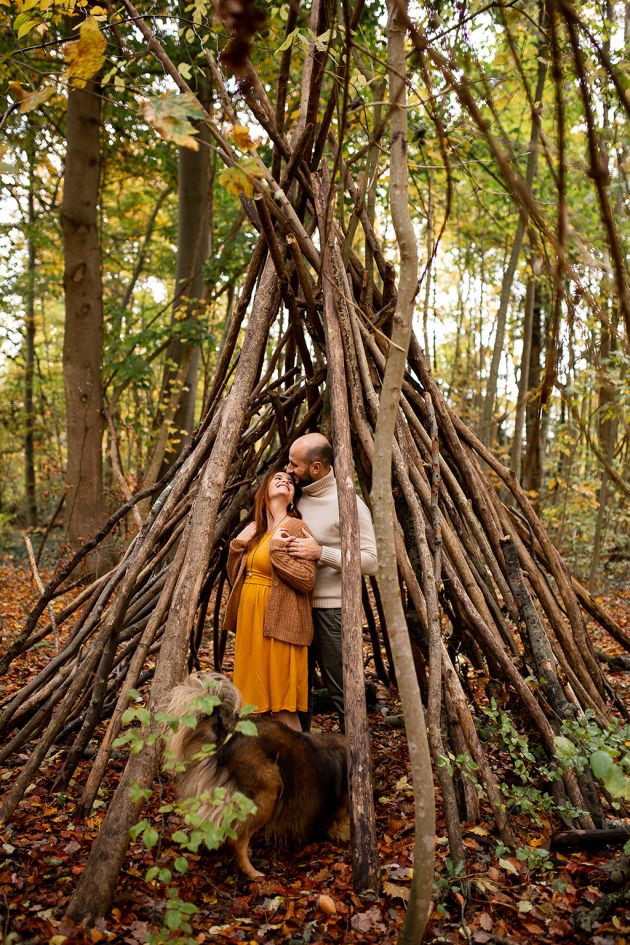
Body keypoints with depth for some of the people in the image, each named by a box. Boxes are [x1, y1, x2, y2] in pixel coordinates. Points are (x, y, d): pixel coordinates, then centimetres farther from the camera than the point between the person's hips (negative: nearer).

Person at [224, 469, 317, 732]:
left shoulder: (296, 528, -5)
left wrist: (277, 550, -16)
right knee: (256, 701, 13)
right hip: (249, 619, 7)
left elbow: (307, 580, -15)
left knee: (282, 706, -3)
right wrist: (238, 544, 3)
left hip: (279, 624, -7)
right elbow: (234, 577, 16)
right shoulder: (253, 530, 14)